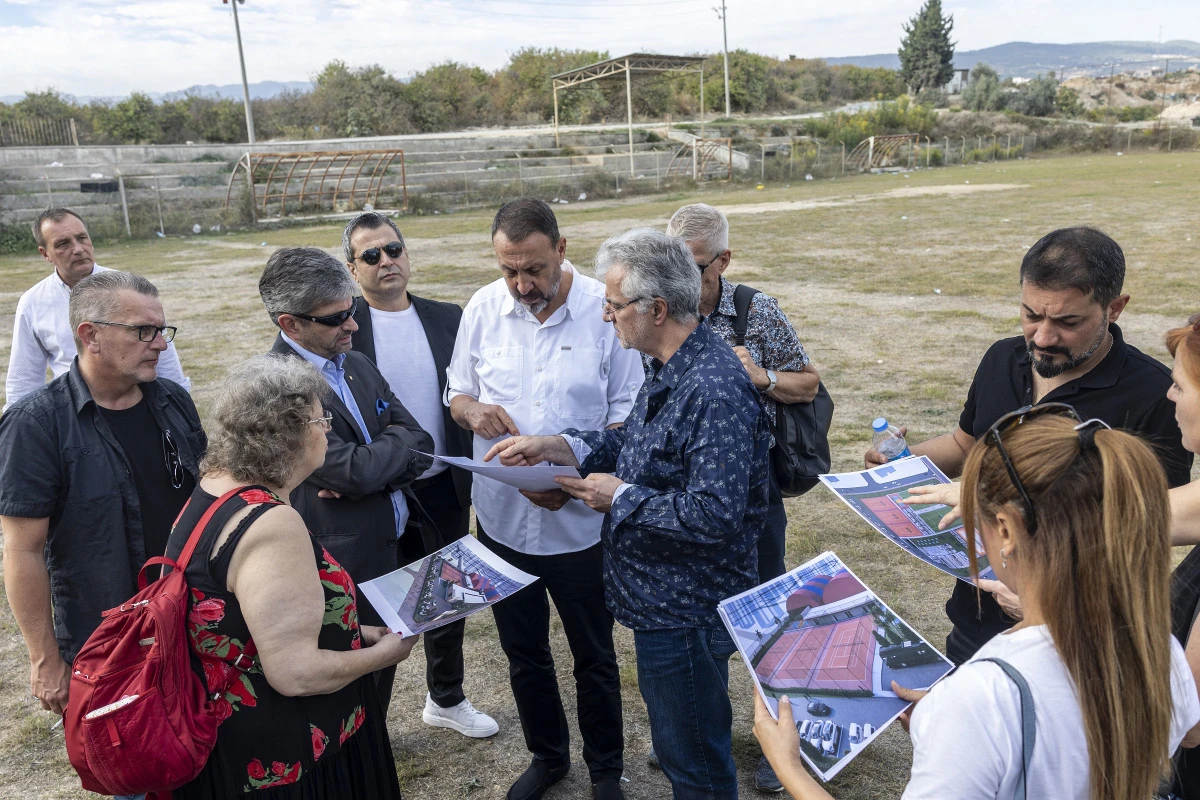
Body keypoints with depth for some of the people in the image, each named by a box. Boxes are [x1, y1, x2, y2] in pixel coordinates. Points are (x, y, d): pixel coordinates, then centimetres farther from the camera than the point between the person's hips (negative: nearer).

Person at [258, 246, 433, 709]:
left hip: (389, 555, 8)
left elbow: (418, 443, 2)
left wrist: (370, 471, -17)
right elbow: (353, 470, -26)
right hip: (340, 570, -7)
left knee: (381, 676, 23)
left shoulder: (357, 365, 6)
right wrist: (396, 444, -6)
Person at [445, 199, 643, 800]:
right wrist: (472, 410, -15)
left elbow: (626, 414, -9)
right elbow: (456, 392, 9)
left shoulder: (605, 310, -13)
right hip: (502, 518, 4)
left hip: (578, 521, -3)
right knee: (523, 653, 20)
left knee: (594, 657, 14)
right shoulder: (484, 308, -2)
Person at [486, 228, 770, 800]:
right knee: (680, 738, 28)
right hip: (664, 597, 10)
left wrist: (620, 498, -19)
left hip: (687, 610, -10)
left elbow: (713, 516, -32)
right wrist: (553, 447, 3)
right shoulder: (672, 370, 4)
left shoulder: (715, 391, -30)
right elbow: (639, 442, 15)